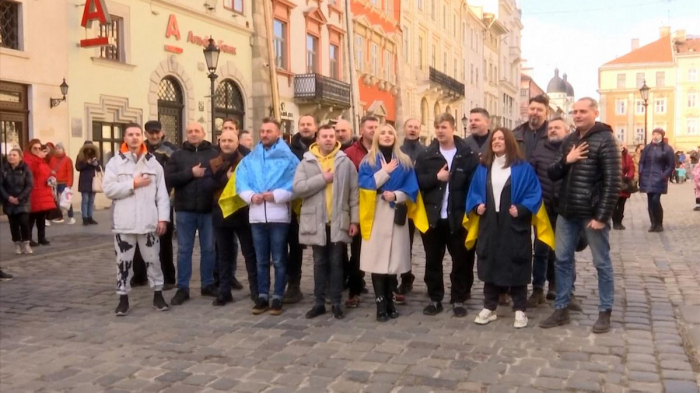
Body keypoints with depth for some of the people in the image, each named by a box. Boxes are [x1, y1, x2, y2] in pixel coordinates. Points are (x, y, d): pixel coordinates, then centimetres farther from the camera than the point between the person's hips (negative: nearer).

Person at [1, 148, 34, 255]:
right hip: (9, 202, 2)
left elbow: (29, 185, -10)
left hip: (23, 202, -2)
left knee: (24, 222, -11)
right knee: (13, 224, 7)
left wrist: (19, 198, -15)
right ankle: (17, 244, 20)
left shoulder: (25, 168, -6)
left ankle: (26, 243, 7)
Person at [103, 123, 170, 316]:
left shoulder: (153, 163, 7)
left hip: (149, 222, 1)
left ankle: (158, 295, 20)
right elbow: (108, 189, -8)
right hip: (124, 223, -1)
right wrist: (133, 184, -13)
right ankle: (123, 298, 18)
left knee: (153, 260, 8)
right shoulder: (115, 162, 2)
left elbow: (162, 193, 3)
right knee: (123, 262, 7)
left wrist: (163, 218, -3)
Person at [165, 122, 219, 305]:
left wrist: (213, 182, -20)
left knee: (208, 249, 9)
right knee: (184, 250, 5)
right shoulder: (177, 155, 7)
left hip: (208, 210, 0)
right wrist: (190, 173, -14)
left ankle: (208, 285, 21)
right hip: (185, 210, 0)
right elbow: (168, 179, -5)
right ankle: (182, 288, 12)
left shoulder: (214, 154, 7)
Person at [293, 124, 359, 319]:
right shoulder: (306, 163, 1)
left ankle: (336, 303, 15)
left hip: (339, 222, 0)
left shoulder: (346, 162, 2)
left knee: (336, 263, 6)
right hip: (316, 222, 1)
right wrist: (323, 179, -17)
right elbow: (298, 188, -12)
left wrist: (354, 220, -5)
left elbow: (354, 193, 0)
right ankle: (319, 302, 19)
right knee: (319, 263, 10)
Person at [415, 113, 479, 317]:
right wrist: (436, 177, -13)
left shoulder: (468, 154, -2)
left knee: (461, 259, 7)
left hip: (458, 217, -2)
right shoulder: (426, 155, 5)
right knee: (433, 260, 9)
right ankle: (435, 299, 21)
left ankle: (458, 299, 20)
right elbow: (417, 181, 0)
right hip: (432, 216, 2)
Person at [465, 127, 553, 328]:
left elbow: (534, 193, -5)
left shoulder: (522, 168, -2)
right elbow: (474, 191, 14)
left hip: (514, 225, -4)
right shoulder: (483, 167, 10)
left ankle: (520, 310, 12)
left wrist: (521, 209, -18)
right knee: (490, 264, 8)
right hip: (489, 224, 4)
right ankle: (489, 308, 18)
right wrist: (477, 205, -4)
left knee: (516, 265, 1)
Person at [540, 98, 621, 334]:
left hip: (593, 214, -6)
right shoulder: (568, 141, 11)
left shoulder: (605, 140, -9)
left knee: (601, 263, 6)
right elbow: (552, 174, 9)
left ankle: (605, 312, 17)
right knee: (562, 260, 9)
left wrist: (602, 216, -17)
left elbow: (612, 181, -14)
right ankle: (561, 310, 19)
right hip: (567, 213, 6)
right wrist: (566, 161, -11)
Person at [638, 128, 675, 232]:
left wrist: (664, 176, -9)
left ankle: (659, 224, 2)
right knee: (650, 202, 6)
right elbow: (641, 162, 15)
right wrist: (641, 174, 4)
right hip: (647, 179, 4)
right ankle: (653, 224, 15)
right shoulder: (647, 148, 10)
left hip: (659, 180, -4)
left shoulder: (667, 149, -2)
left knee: (655, 201, -13)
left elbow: (672, 165, 0)